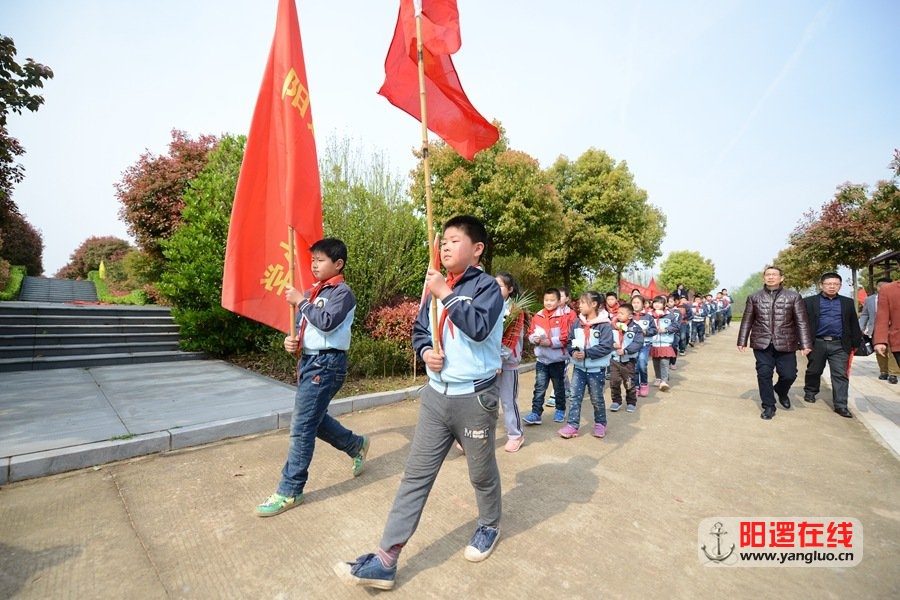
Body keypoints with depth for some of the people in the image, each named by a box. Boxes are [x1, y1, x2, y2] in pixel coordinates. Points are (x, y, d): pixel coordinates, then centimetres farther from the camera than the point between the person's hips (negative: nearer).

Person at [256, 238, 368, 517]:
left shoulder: (343, 292, -9)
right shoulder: (313, 291, 14)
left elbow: (327, 322, -24)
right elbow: (302, 325, 18)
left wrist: (301, 301, -15)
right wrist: (291, 340, -2)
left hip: (326, 363, -9)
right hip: (308, 361, 9)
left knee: (302, 427, -4)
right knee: (314, 418, 18)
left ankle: (290, 491, 12)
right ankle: (356, 445, 39)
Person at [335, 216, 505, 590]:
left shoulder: (487, 286, -9)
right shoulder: (437, 286, 9)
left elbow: (479, 327, -27)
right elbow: (419, 329, 14)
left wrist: (446, 293, -23)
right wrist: (425, 351, -6)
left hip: (474, 398, -5)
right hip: (436, 395, 5)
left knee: (482, 472, 17)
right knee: (416, 475, 8)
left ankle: (489, 526, 46)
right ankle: (386, 559, 17)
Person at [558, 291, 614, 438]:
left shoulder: (604, 325, -14)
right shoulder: (577, 323, 2)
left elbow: (606, 347, -19)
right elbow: (569, 341, 7)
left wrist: (586, 353, -24)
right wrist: (573, 351, -13)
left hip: (596, 369, -4)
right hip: (579, 367, 4)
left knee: (597, 399, 12)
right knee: (575, 397, 4)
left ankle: (600, 423, 33)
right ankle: (572, 425, 10)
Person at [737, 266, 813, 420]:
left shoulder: (794, 297, 2)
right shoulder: (754, 297, 5)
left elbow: (802, 322, 0)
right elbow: (747, 321, 7)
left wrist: (805, 344, -7)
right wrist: (742, 341, 3)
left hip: (785, 344, 0)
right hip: (762, 344, 0)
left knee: (789, 375, 2)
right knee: (764, 375, 1)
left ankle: (781, 392, 36)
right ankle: (768, 406, 15)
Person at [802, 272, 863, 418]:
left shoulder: (848, 303, 10)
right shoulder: (809, 302, 0)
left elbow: (854, 324, 12)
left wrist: (856, 343, 9)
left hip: (839, 345, 2)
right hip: (817, 343, -2)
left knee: (841, 375, -1)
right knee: (814, 371, 12)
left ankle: (841, 405, 3)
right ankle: (810, 392, 33)